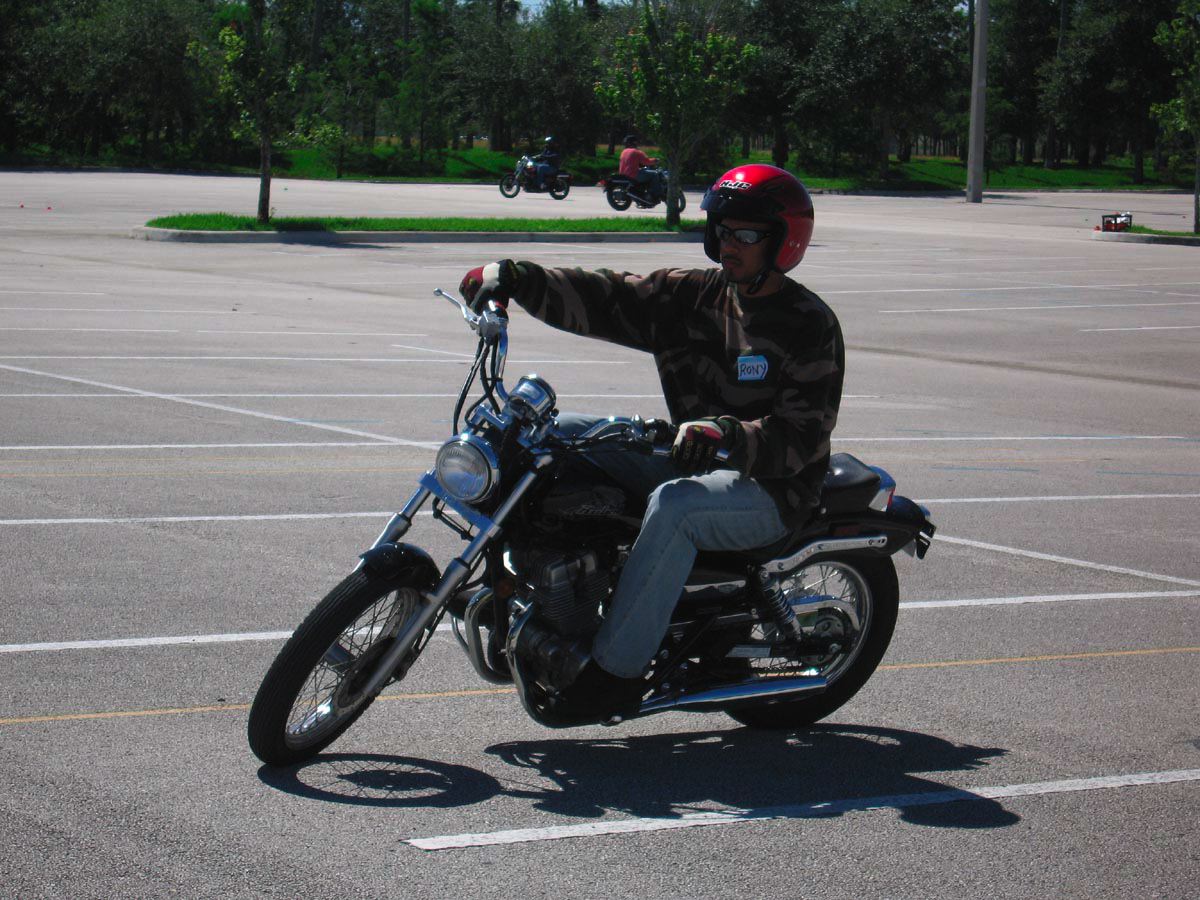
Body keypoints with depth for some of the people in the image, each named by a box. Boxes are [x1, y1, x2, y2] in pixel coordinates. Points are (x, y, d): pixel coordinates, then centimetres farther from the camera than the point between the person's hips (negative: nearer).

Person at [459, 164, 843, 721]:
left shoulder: (810, 325, -11)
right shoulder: (693, 295, 7)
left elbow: (803, 437, -21)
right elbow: (607, 299, 0)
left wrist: (726, 434, -38)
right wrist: (516, 279, -15)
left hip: (773, 492, -8)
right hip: (693, 463, 8)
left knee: (675, 506, -38)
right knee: (562, 433, -1)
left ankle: (618, 668, -32)